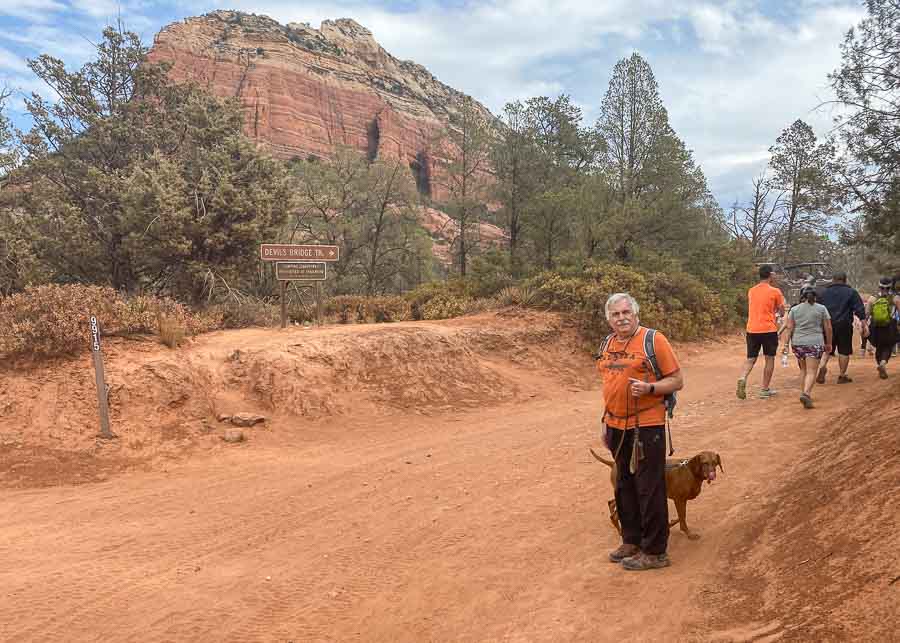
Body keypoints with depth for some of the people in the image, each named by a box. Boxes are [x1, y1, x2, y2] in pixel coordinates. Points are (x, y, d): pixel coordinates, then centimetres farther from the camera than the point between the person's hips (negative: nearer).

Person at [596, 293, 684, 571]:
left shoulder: (654, 340, -9)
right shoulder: (607, 344, 11)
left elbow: (677, 380, -7)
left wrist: (649, 387, -24)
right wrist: (606, 420, 20)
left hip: (646, 426, -7)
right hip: (616, 426, 7)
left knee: (649, 489, 0)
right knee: (624, 486, 15)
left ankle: (654, 551, 12)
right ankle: (632, 540, 30)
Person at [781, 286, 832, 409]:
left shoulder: (794, 309, 5)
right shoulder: (821, 309, 2)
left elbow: (789, 327, 0)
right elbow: (828, 328, 2)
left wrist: (786, 344, 1)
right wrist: (828, 343, 11)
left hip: (798, 343, 3)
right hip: (815, 343, -3)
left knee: (803, 370, 17)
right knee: (811, 372, -6)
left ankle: (806, 394, 21)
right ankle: (806, 394, -23)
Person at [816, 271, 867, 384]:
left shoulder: (822, 292, 9)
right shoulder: (851, 292, 1)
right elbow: (860, 309, -4)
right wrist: (864, 325, -4)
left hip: (827, 326, 3)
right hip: (844, 325, -2)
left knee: (827, 349, 12)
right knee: (844, 351, 6)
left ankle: (822, 366, -13)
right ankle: (842, 376, 9)